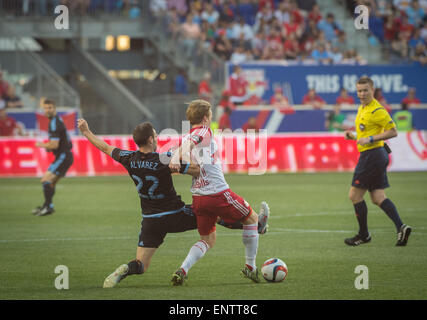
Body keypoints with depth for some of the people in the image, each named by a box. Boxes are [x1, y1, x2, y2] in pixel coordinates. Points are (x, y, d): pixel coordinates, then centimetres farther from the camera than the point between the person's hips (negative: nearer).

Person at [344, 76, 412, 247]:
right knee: (378, 197, 7)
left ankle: (363, 235, 8)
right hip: (372, 155, 10)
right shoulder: (362, 108, 15)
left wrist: (371, 139, -22)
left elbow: (392, 131, -18)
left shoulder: (377, 110, -15)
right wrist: (354, 137, 10)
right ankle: (401, 227, -2)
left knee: (355, 195, -2)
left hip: (372, 155, -10)